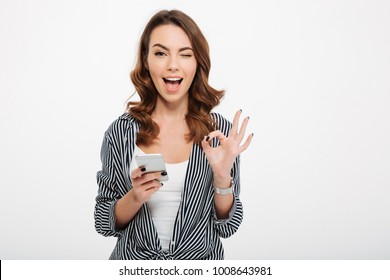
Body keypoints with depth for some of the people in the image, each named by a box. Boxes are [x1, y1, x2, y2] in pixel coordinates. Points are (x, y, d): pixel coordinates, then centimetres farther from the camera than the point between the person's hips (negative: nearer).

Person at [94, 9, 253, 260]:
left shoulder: (221, 132, -10)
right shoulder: (120, 132, -10)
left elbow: (226, 226, -7)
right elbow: (105, 224, -4)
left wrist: (222, 176, -23)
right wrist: (136, 197, -22)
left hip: (201, 262, 0)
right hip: (135, 259, 0)